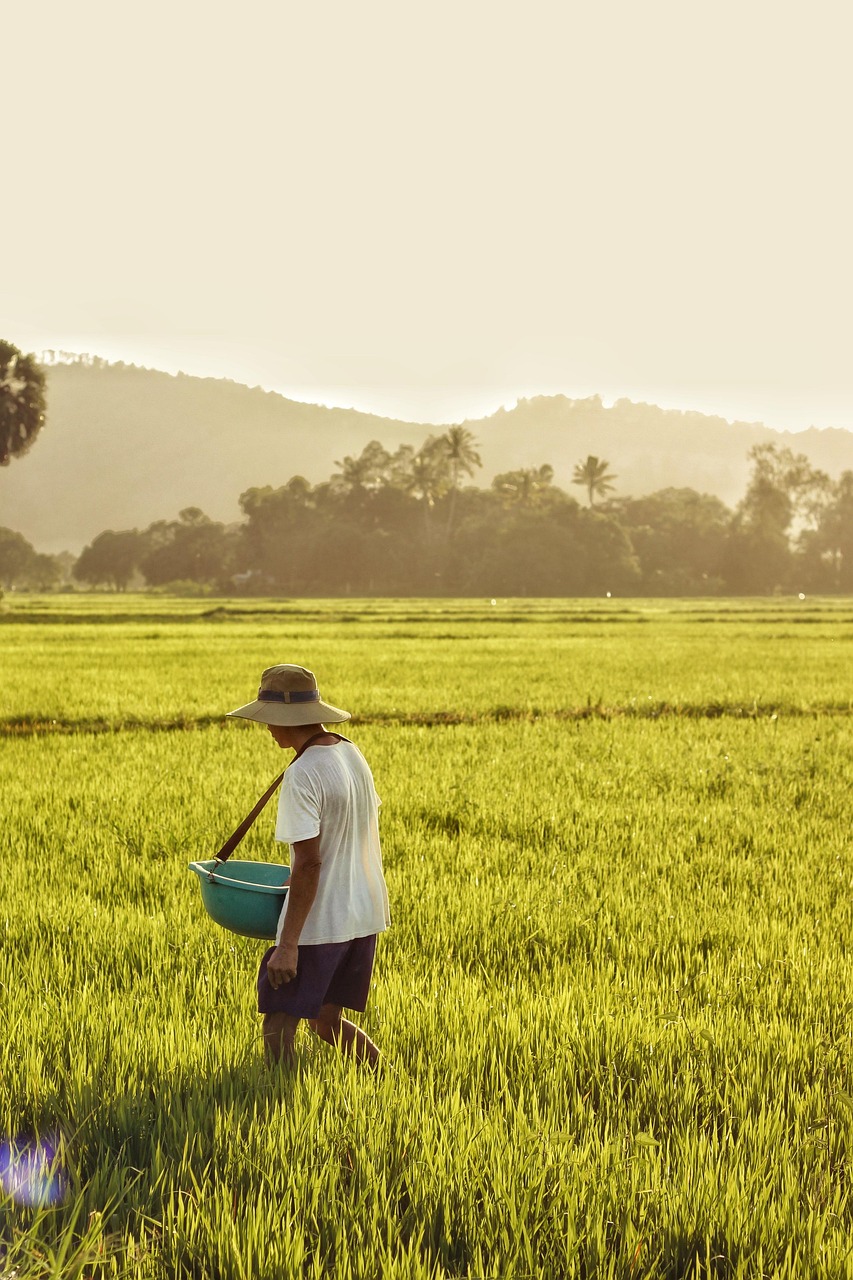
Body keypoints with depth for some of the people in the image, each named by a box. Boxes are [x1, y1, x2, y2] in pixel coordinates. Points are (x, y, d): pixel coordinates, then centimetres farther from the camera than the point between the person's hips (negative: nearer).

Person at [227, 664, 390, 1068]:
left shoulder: (302, 775, -18)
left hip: (319, 924, -9)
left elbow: (308, 862, -22)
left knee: (278, 1028, -2)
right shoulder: (352, 754, 7)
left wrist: (287, 944, -20)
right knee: (327, 1020, 20)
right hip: (364, 916, 9)